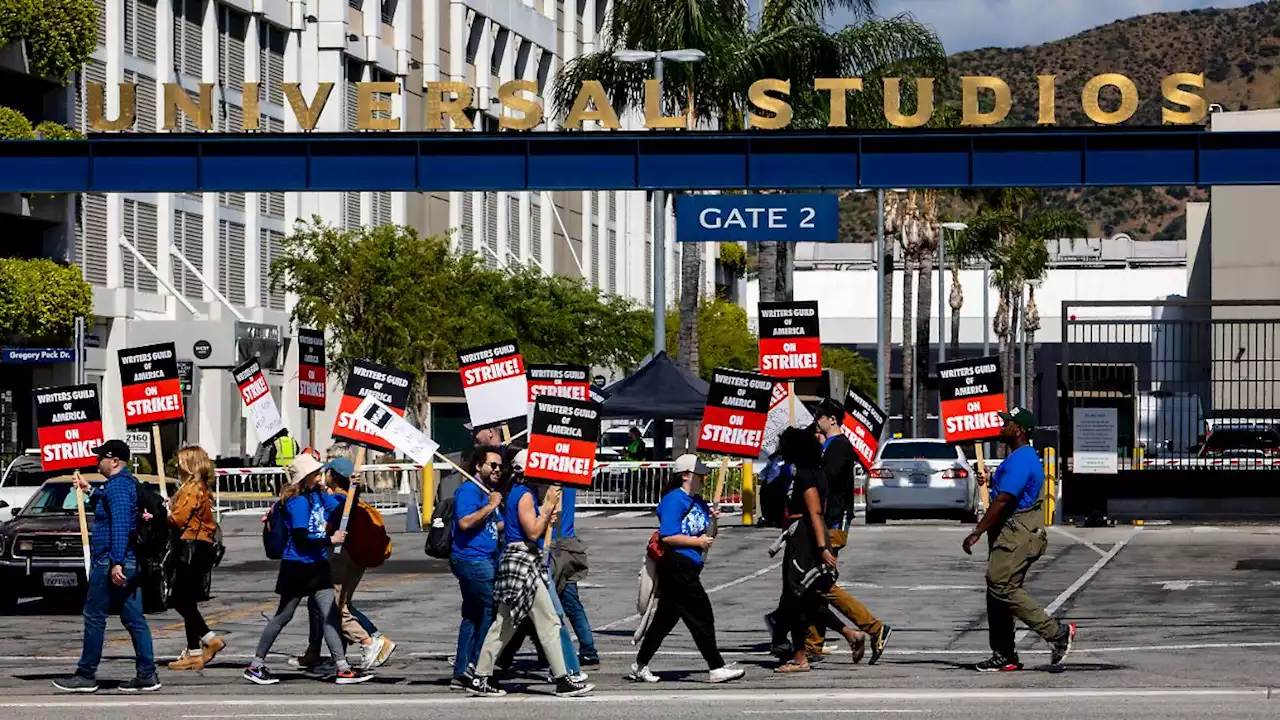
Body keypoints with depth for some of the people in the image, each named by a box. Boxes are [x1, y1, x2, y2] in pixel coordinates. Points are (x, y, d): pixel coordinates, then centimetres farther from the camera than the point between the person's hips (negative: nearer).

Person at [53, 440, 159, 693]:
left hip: (110, 562, -10)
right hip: (130, 564, 10)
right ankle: (147, 675, 4)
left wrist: (116, 562, -29)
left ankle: (86, 675, 2)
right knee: (133, 618, 7)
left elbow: (120, 525, -24)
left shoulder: (117, 485, -15)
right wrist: (90, 490, 42)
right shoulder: (130, 483, 16)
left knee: (94, 617, -2)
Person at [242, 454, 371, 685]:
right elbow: (300, 538, -23)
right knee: (283, 616, 3)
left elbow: (340, 506, 22)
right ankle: (255, 666, 16)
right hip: (298, 568, -7)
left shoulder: (318, 495, 6)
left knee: (330, 615, 1)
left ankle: (342, 668, 1)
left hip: (318, 566, 7)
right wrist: (330, 540, -22)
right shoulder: (297, 502, -18)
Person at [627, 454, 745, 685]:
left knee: (666, 618, 14)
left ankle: (640, 666, 21)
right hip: (676, 564, -10)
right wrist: (697, 541, -18)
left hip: (689, 567, 10)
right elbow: (668, 536, -20)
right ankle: (717, 668, -8)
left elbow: (704, 534, 25)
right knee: (701, 614, -9)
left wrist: (711, 520, 7)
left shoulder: (698, 501, 16)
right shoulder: (674, 500, -13)